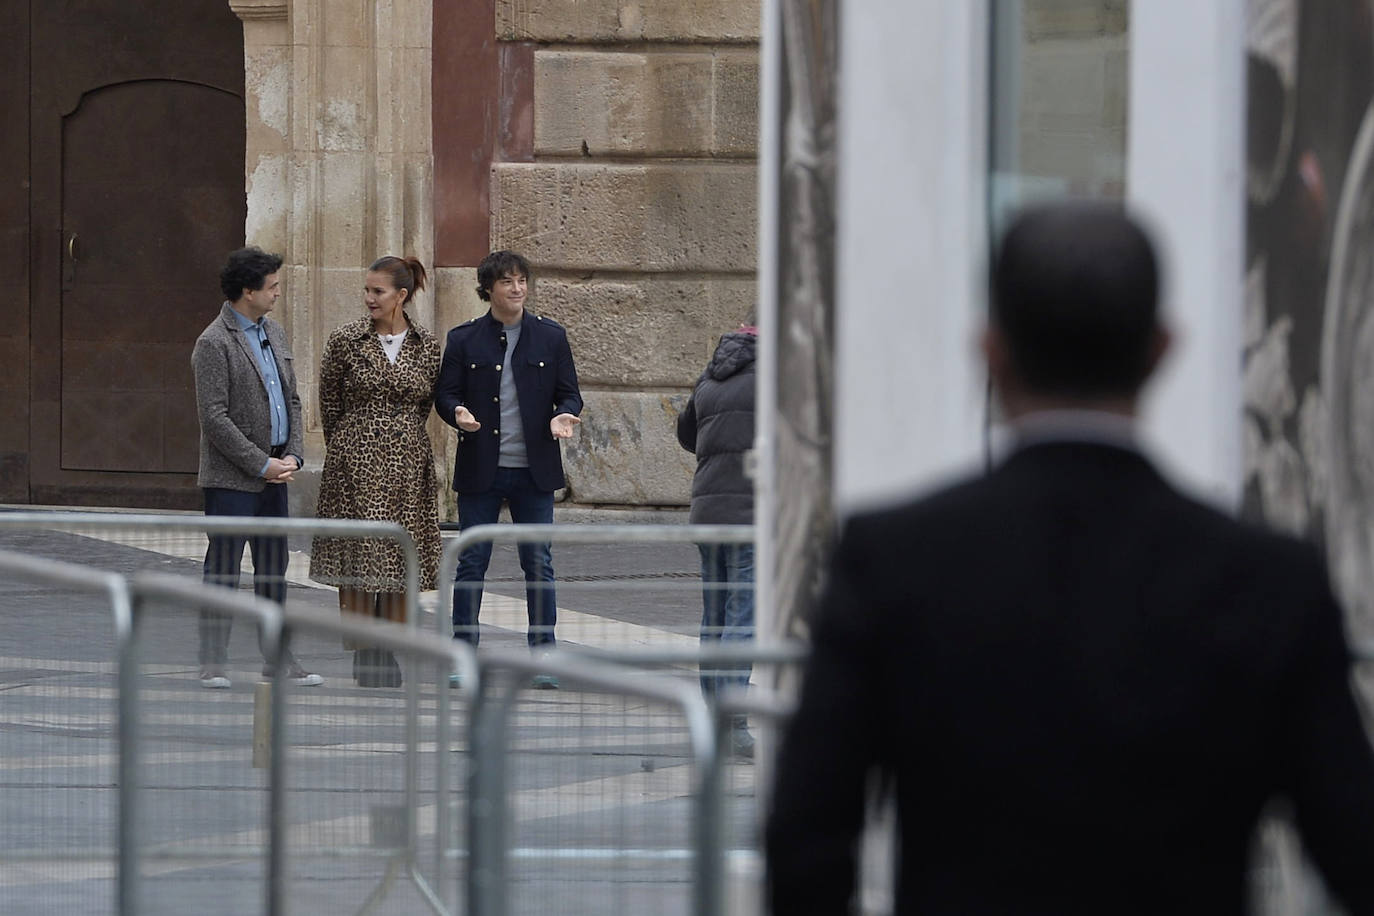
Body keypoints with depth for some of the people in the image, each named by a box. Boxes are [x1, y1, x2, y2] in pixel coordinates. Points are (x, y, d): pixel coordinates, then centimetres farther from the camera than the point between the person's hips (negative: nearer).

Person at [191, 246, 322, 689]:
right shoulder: (214, 344, -12)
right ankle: (213, 664, 0)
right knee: (223, 569, -4)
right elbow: (214, 417, -16)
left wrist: (292, 456, 3)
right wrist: (262, 464, -15)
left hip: (273, 473, 8)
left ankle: (279, 657, 17)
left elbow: (291, 399, 18)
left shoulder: (273, 333, 14)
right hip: (231, 478, -8)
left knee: (273, 569, 11)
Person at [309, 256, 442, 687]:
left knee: (401, 558, 3)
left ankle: (390, 657, 10)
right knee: (357, 556, -5)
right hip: (356, 463, -2)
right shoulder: (345, 341, -2)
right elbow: (330, 404, 8)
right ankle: (362, 656, 0)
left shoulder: (428, 346, 3)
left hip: (408, 464, 2)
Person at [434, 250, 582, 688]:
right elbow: (445, 393, 5)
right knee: (471, 563, 3)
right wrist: (458, 414, -17)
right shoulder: (464, 339, 4)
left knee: (539, 565, 2)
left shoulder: (550, 336, 6)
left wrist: (563, 417, -14)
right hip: (480, 470, 0)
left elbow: (568, 392, 8)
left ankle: (543, 657, 8)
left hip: (534, 470, 0)